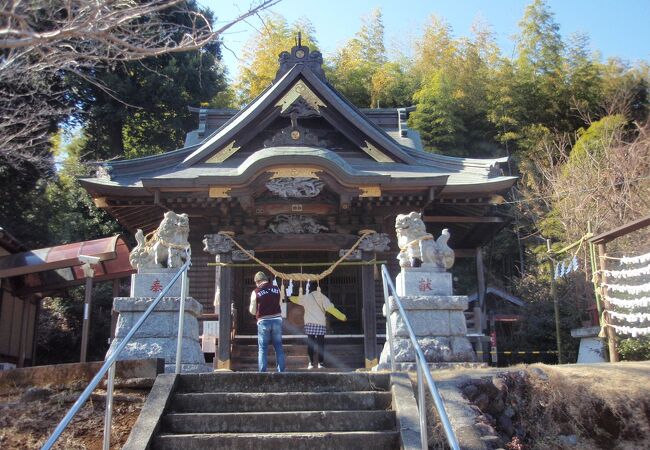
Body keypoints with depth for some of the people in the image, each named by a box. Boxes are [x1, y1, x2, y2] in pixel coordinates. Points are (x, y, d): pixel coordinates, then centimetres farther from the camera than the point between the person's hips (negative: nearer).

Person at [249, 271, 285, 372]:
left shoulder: (256, 292, -5)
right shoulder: (276, 289, 3)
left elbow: (253, 311, 0)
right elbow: (278, 303, 11)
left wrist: (250, 308, 20)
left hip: (263, 322, -2)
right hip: (277, 320, 3)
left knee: (262, 349, 5)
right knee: (279, 347, 10)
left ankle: (262, 372, 3)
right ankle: (281, 371, 9)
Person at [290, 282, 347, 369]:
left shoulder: (305, 298, 7)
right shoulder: (321, 297, -1)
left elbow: (296, 299, 28)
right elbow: (331, 308, -7)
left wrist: (289, 297, 51)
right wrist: (342, 317, -3)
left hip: (309, 324, 2)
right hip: (320, 324, -2)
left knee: (310, 343, 8)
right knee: (320, 343, 3)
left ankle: (311, 362, 7)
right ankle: (321, 363, 3)